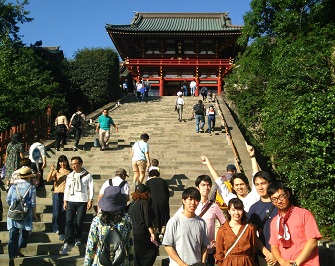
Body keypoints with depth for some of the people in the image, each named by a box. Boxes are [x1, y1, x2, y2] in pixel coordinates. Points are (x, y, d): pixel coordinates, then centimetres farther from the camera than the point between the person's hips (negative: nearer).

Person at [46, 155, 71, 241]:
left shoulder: (70, 172, 6)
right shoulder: (56, 171, 8)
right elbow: (48, 180, -5)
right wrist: (51, 170, -16)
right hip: (57, 194, 1)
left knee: (64, 214, -2)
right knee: (56, 213, -2)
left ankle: (62, 232, 8)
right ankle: (57, 228, 26)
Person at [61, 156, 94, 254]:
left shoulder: (87, 175, 1)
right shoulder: (70, 176, 11)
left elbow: (90, 188, 1)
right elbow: (67, 189, 13)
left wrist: (90, 200, -5)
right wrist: (65, 201, 8)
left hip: (82, 201, -2)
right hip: (71, 201, 3)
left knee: (79, 222, 1)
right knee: (68, 221, -8)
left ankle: (77, 238, 25)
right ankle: (68, 243, -9)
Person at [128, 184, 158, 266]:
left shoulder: (132, 203, 12)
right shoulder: (144, 203, -9)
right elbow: (148, 220, -13)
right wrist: (152, 233, -10)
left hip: (132, 233, 8)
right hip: (141, 234, -7)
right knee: (153, 250, 1)